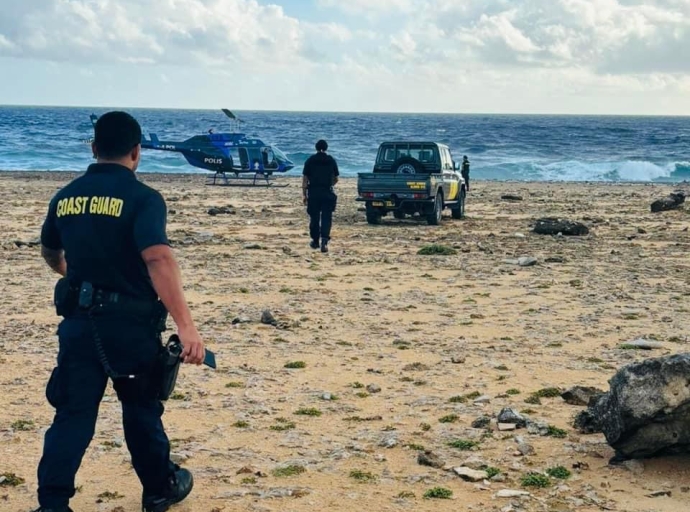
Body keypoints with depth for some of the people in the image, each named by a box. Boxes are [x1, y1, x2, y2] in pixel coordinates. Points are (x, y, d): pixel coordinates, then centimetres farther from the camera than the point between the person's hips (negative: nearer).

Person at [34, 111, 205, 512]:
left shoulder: (65, 197, 6)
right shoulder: (143, 198, -14)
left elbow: (50, 252, 24)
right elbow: (158, 259, -29)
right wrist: (186, 326, -36)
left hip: (78, 320, 4)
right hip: (130, 322, -4)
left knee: (73, 412, 6)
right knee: (141, 407, 15)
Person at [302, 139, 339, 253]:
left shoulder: (310, 160, 2)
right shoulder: (331, 161, 4)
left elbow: (305, 179, 0)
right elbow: (336, 179, 9)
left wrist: (304, 194, 4)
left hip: (313, 192, 0)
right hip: (327, 192, 0)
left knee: (314, 218, 11)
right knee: (326, 218, -1)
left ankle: (315, 241, 21)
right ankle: (324, 240, -17)